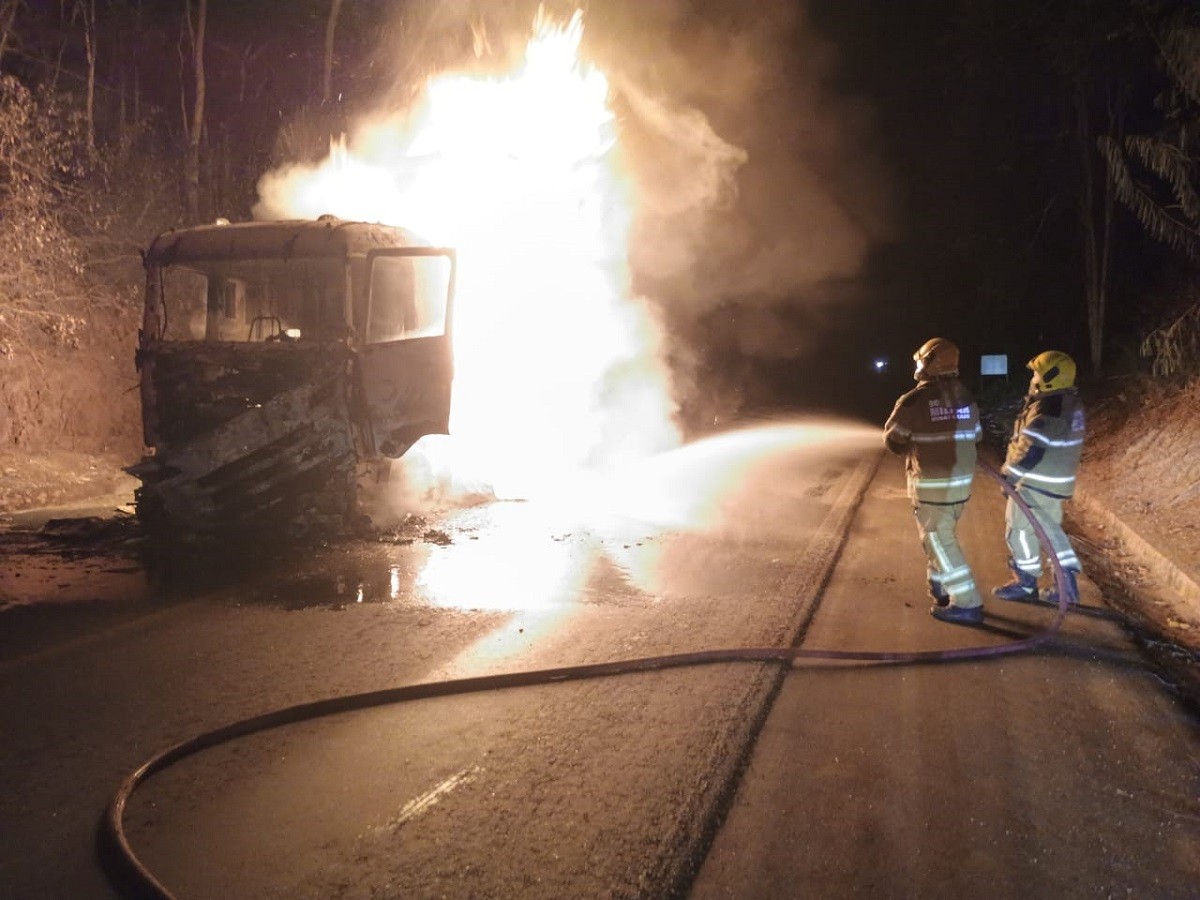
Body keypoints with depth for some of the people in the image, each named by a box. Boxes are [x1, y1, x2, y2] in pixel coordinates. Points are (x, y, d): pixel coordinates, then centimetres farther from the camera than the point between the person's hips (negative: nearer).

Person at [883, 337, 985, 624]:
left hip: (932, 484, -7)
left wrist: (912, 449, 14)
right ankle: (941, 587, 35)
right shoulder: (967, 397, 4)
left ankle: (967, 603, 0)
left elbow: (891, 438, -6)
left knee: (940, 541, 0)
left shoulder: (914, 400, -17)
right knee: (940, 534, 24)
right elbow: (975, 436, 14)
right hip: (962, 480, 7)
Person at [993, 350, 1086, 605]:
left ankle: (1026, 582, 19)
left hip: (1033, 483, -9)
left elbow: (1030, 450, -25)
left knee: (1020, 529, 7)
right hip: (1059, 482, 9)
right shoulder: (1072, 404, 6)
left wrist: (1009, 467, -11)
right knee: (1050, 528, 21)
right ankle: (1068, 579, 19)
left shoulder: (1045, 410, -25)